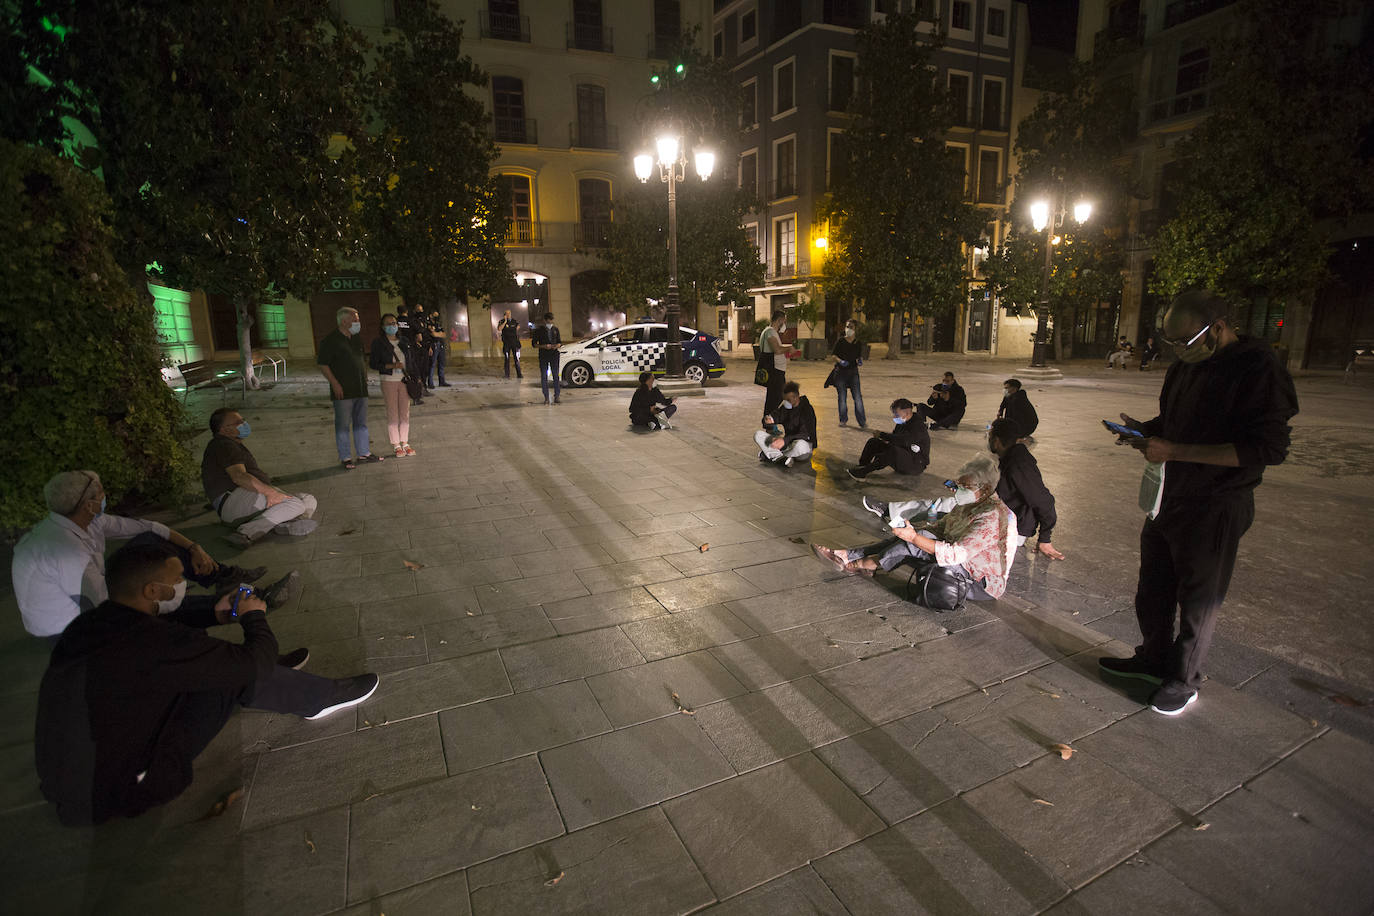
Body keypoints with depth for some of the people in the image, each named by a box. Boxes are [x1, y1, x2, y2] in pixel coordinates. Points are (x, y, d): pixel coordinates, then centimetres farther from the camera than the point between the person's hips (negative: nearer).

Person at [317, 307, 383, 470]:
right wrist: (334, 383, -17)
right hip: (343, 391, -7)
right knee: (343, 425, 1)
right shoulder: (330, 340, -9)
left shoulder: (357, 338, 14)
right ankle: (345, 458, 8)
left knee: (361, 423, 14)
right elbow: (323, 365, -12)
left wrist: (365, 376, 15)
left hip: (360, 389, 7)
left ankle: (364, 453, 24)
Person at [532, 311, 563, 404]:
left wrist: (557, 346, -9)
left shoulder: (555, 329, 9)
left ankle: (557, 397, 1)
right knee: (544, 376, 1)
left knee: (556, 376, -3)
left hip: (554, 355, 2)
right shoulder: (539, 330, 0)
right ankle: (546, 397, 7)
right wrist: (543, 346, -17)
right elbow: (534, 344, -1)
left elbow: (560, 342, 14)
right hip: (543, 356, -1)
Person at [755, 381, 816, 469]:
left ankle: (769, 455, -19)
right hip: (783, 442, 5)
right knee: (758, 435, -12)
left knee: (800, 446, -42)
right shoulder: (782, 405, 2)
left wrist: (785, 440, -37)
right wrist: (768, 421, -23)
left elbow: (805, 434, -24)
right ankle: (781, 459, -30)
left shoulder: (807, 409, -16)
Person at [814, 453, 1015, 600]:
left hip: (982, 585, -9)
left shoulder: (991, 518, -25)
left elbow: (955, 554, -32)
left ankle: (866, 564, -7)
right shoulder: (971, 503, 4)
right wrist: (909, 526, -6)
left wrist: (914, 537, -33)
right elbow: (941, 526, 11)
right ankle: (846, 555, -9)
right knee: (906, 538, -8)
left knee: (917, 539, -23)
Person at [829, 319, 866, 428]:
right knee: (842, 398, 6)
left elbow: (859, 357, 14)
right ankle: (843, 419, 21)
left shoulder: (858, 343, 5)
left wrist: (859, 361, -8)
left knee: (858, 398, -6)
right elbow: (833, 355, 1)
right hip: (840, 372, -1)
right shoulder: (840, 341, -1)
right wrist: (840, 361, -16)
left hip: (853, 372, 1)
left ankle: (862, 422, -1)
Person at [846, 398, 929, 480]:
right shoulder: (902, 422, 7)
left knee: (894, 451, -40)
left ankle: (864, 471, -39)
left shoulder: (918, 426, -22)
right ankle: (861, 466, -13)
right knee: (873, 442, 2)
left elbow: (902, 440, -36)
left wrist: (881, 435, -25)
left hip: (917, 464, -9)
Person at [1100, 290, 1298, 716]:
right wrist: (1146, 431, -1)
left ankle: (1184, 680, 26)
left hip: (1215, 506, -8)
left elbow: (1268, 448, -23)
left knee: (1198, 599, 8)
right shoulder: (1185, 366, 7)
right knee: (1153, 586, 18)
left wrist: (1175, 451, -27)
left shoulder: (1258, 369, -17)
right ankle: (1153, 659, 37)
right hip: (1169, 496, 8)